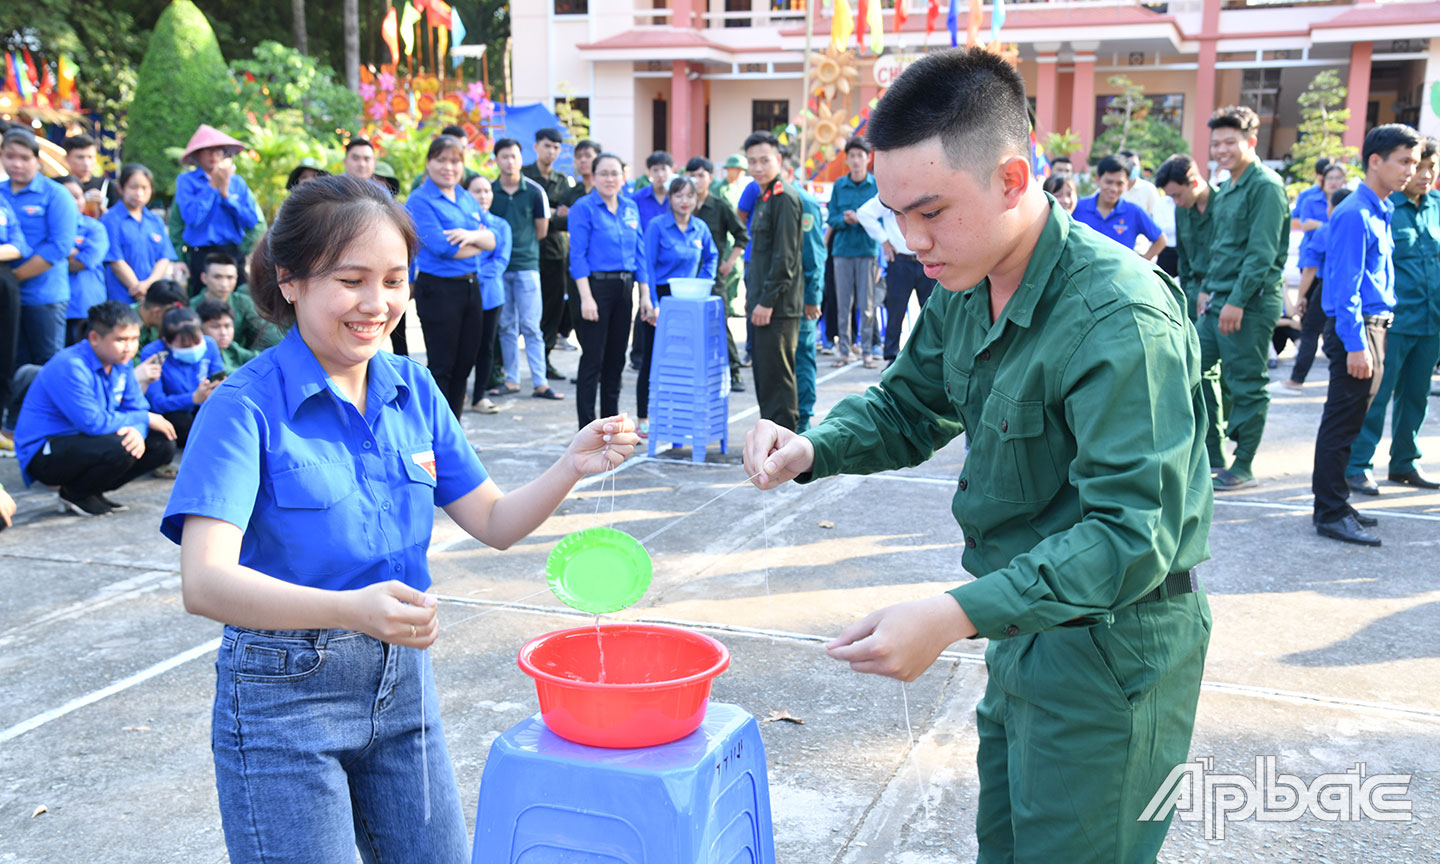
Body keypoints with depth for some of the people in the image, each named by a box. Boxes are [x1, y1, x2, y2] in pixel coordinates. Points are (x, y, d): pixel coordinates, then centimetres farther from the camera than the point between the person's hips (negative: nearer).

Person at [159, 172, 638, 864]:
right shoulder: (247, 406, -16)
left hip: (402, 677, 6)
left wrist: (571, 468, -13)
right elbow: (204, 583, -28)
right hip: (284, 697, -5)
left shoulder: (413, 390, 1)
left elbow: (494, 522, 5)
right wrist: (351, 610, -44)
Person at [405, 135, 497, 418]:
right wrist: (479, 242, -4)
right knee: (441, 366, -1)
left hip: (471, 286, 7)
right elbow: (441, 247, -18)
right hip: (438, 289, -7)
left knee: (464, 364, 11)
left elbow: (492, 239, 7)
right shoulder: (420, 200, -8)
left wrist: (472, 236, -16)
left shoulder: (468, 199, 13)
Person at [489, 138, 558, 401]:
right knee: (506, 326, 8)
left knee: (531, 326, -3)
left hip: (526, 265, -2)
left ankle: (540, 383, -1)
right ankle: (511, 379, 16)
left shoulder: (535, 191, -1)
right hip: (498, 267, 2)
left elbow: (542, 231, 5)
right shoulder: (489, 191, 3)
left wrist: (519, 244, 7)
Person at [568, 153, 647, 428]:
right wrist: (586, 297, -18)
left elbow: (640, 252, 13)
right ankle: (587, 429, 4)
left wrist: (645, 293, 8)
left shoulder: (630, 208, 11)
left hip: (624, 287, 6)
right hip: (596, 284, -6)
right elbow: (578, 254, -11)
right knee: (593, 358, -3)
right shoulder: (583, 208, -6)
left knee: (616, 358, 12)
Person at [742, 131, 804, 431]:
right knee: (764, 375, 14)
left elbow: (785, 257, -19)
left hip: (778, 307, -10)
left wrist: (767, 301, -19)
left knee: (777, 377, -6)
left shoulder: (785, 197, -13)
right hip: (762, 304, 10)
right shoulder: (763, 197, 18)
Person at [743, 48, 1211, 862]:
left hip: (1110, 651, -8)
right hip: (1029, 628, 9)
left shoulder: (1120, 319, -29)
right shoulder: (965, 294, 0)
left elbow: (1133, 535, -32)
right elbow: (906, 409, 11)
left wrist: (957, 614, -39)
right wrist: (811, 449, -11)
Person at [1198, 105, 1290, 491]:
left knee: (1246, 386, -2)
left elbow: (1262, 252, -18)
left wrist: (1237, 301, -22)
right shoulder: (1227, 189, 17)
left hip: (1251, 303, -9)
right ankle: (1214, 456, 21)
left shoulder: (1266, 186, -12)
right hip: (1220, 301, 9)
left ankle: (1243, 469, 7)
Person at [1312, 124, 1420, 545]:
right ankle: (1331, 514, 1)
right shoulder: (1355, 215, -15)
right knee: (1342, 423, -5)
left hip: (1374, 324, 10)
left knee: (1347, 423, 15)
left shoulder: (1380, 212, 15)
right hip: (1356, 328, -10)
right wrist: (1355, 344, -22)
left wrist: (1371, 339, 15)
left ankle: (1335, 505, 23)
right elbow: (1346, 286, -19)